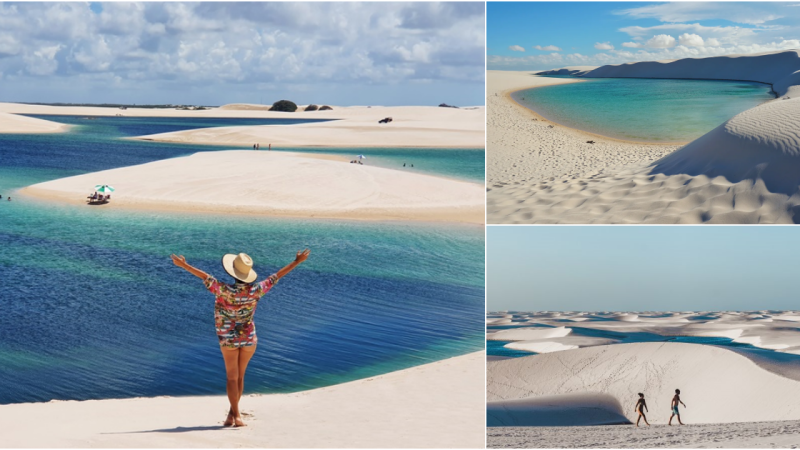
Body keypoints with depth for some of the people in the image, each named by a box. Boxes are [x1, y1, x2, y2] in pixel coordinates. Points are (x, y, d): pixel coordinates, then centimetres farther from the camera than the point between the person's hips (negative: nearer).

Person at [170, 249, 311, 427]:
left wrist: (184, 265, -20)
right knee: (239, 376, 13)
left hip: (228, 339, -2)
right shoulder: (256, 290, -13)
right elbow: (276, 276, -6)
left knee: (232, 377, 4)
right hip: (249, 338, 2)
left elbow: (206, 278, -23)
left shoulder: (226, 291, -21)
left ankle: (236, 416, 0)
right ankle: (233, 413, 18)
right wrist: (296, 262, 2)